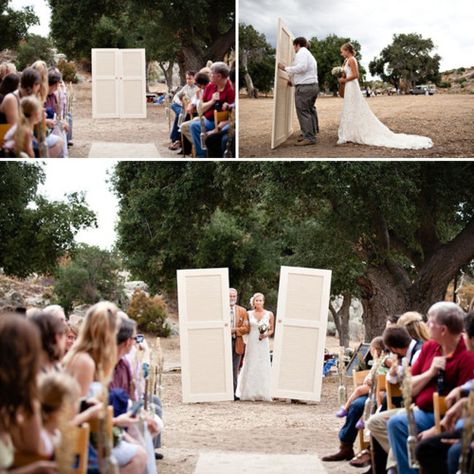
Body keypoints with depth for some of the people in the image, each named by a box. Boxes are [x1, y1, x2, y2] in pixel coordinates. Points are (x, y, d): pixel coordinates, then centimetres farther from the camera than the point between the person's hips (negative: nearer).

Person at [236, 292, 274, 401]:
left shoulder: (269, 314, 3)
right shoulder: (249, 314, 4)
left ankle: (262, 394, 5)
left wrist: (265, 335, -9)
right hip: (251, 343, 0)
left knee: (263, 368, -1)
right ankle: (249, 393, 7)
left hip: (263, 344, 0)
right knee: (250, 367, 1)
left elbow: (271, 330, 9)